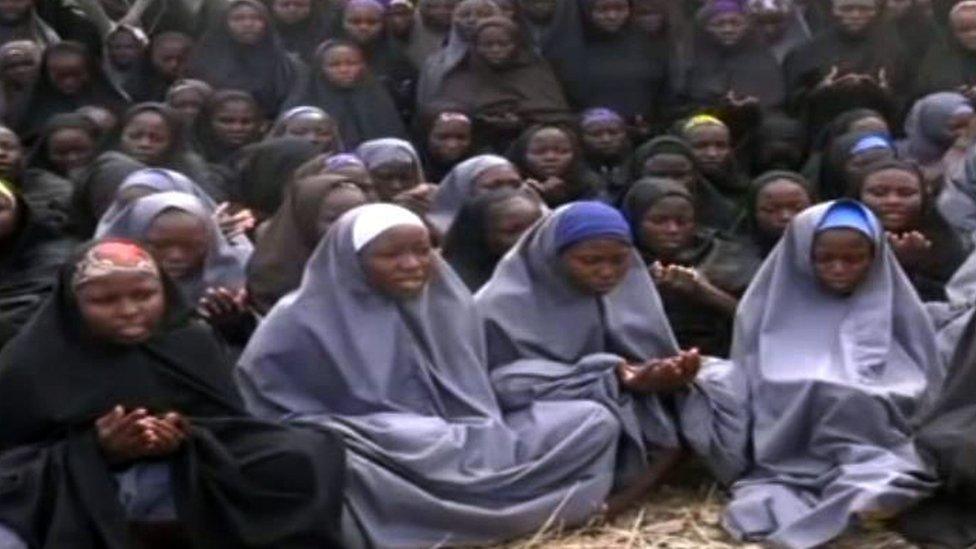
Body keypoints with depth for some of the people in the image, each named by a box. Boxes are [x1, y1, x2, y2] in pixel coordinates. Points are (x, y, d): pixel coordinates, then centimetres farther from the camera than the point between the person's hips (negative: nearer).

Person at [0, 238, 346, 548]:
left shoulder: (193, 343, 6)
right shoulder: (31, 363, -2)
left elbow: (231, 426, 8)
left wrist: (188, 439, -15)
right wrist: (94, 449, -19)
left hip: (195, 498, 3)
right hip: (79, 509, -2)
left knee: (305, 458, -19)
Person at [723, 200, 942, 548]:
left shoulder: (894, 308, 11)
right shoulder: (771, 306, 10)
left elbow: (924, 388, 11)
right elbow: (745, 382, 9)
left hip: (877, 436, 0)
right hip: (787, 445, 0)